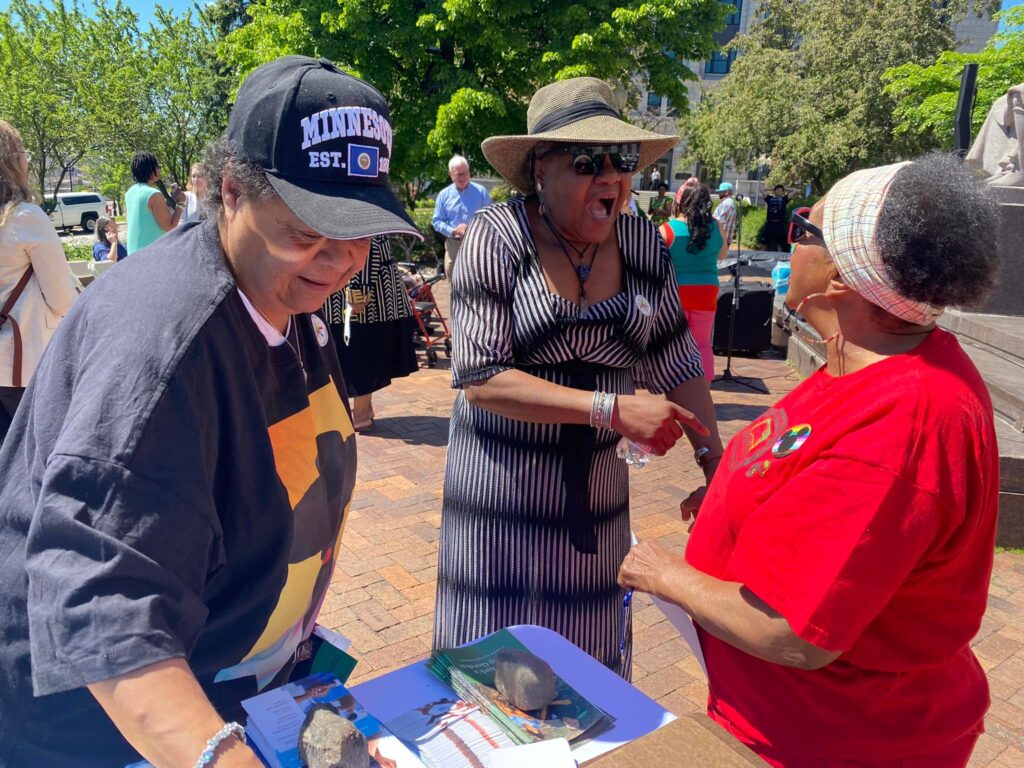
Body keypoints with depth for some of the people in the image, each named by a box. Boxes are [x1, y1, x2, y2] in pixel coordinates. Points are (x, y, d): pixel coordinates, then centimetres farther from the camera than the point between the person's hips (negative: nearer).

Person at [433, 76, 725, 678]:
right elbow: (481, 377, -20)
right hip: (502, 482, -3)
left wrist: (714, 460, -3)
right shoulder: (498, 236, -15)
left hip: (598, 485, 4)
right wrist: (613, 408, -25)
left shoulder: (644, 244, -2)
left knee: (592, 657, 18)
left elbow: (677, 363, 5)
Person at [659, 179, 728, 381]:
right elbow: (721, 255, 15)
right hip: (706, 291, 3)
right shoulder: (716, 226, -1)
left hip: (675, 292, -2)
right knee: (703, 344, 13)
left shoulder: (667, 229, -10)